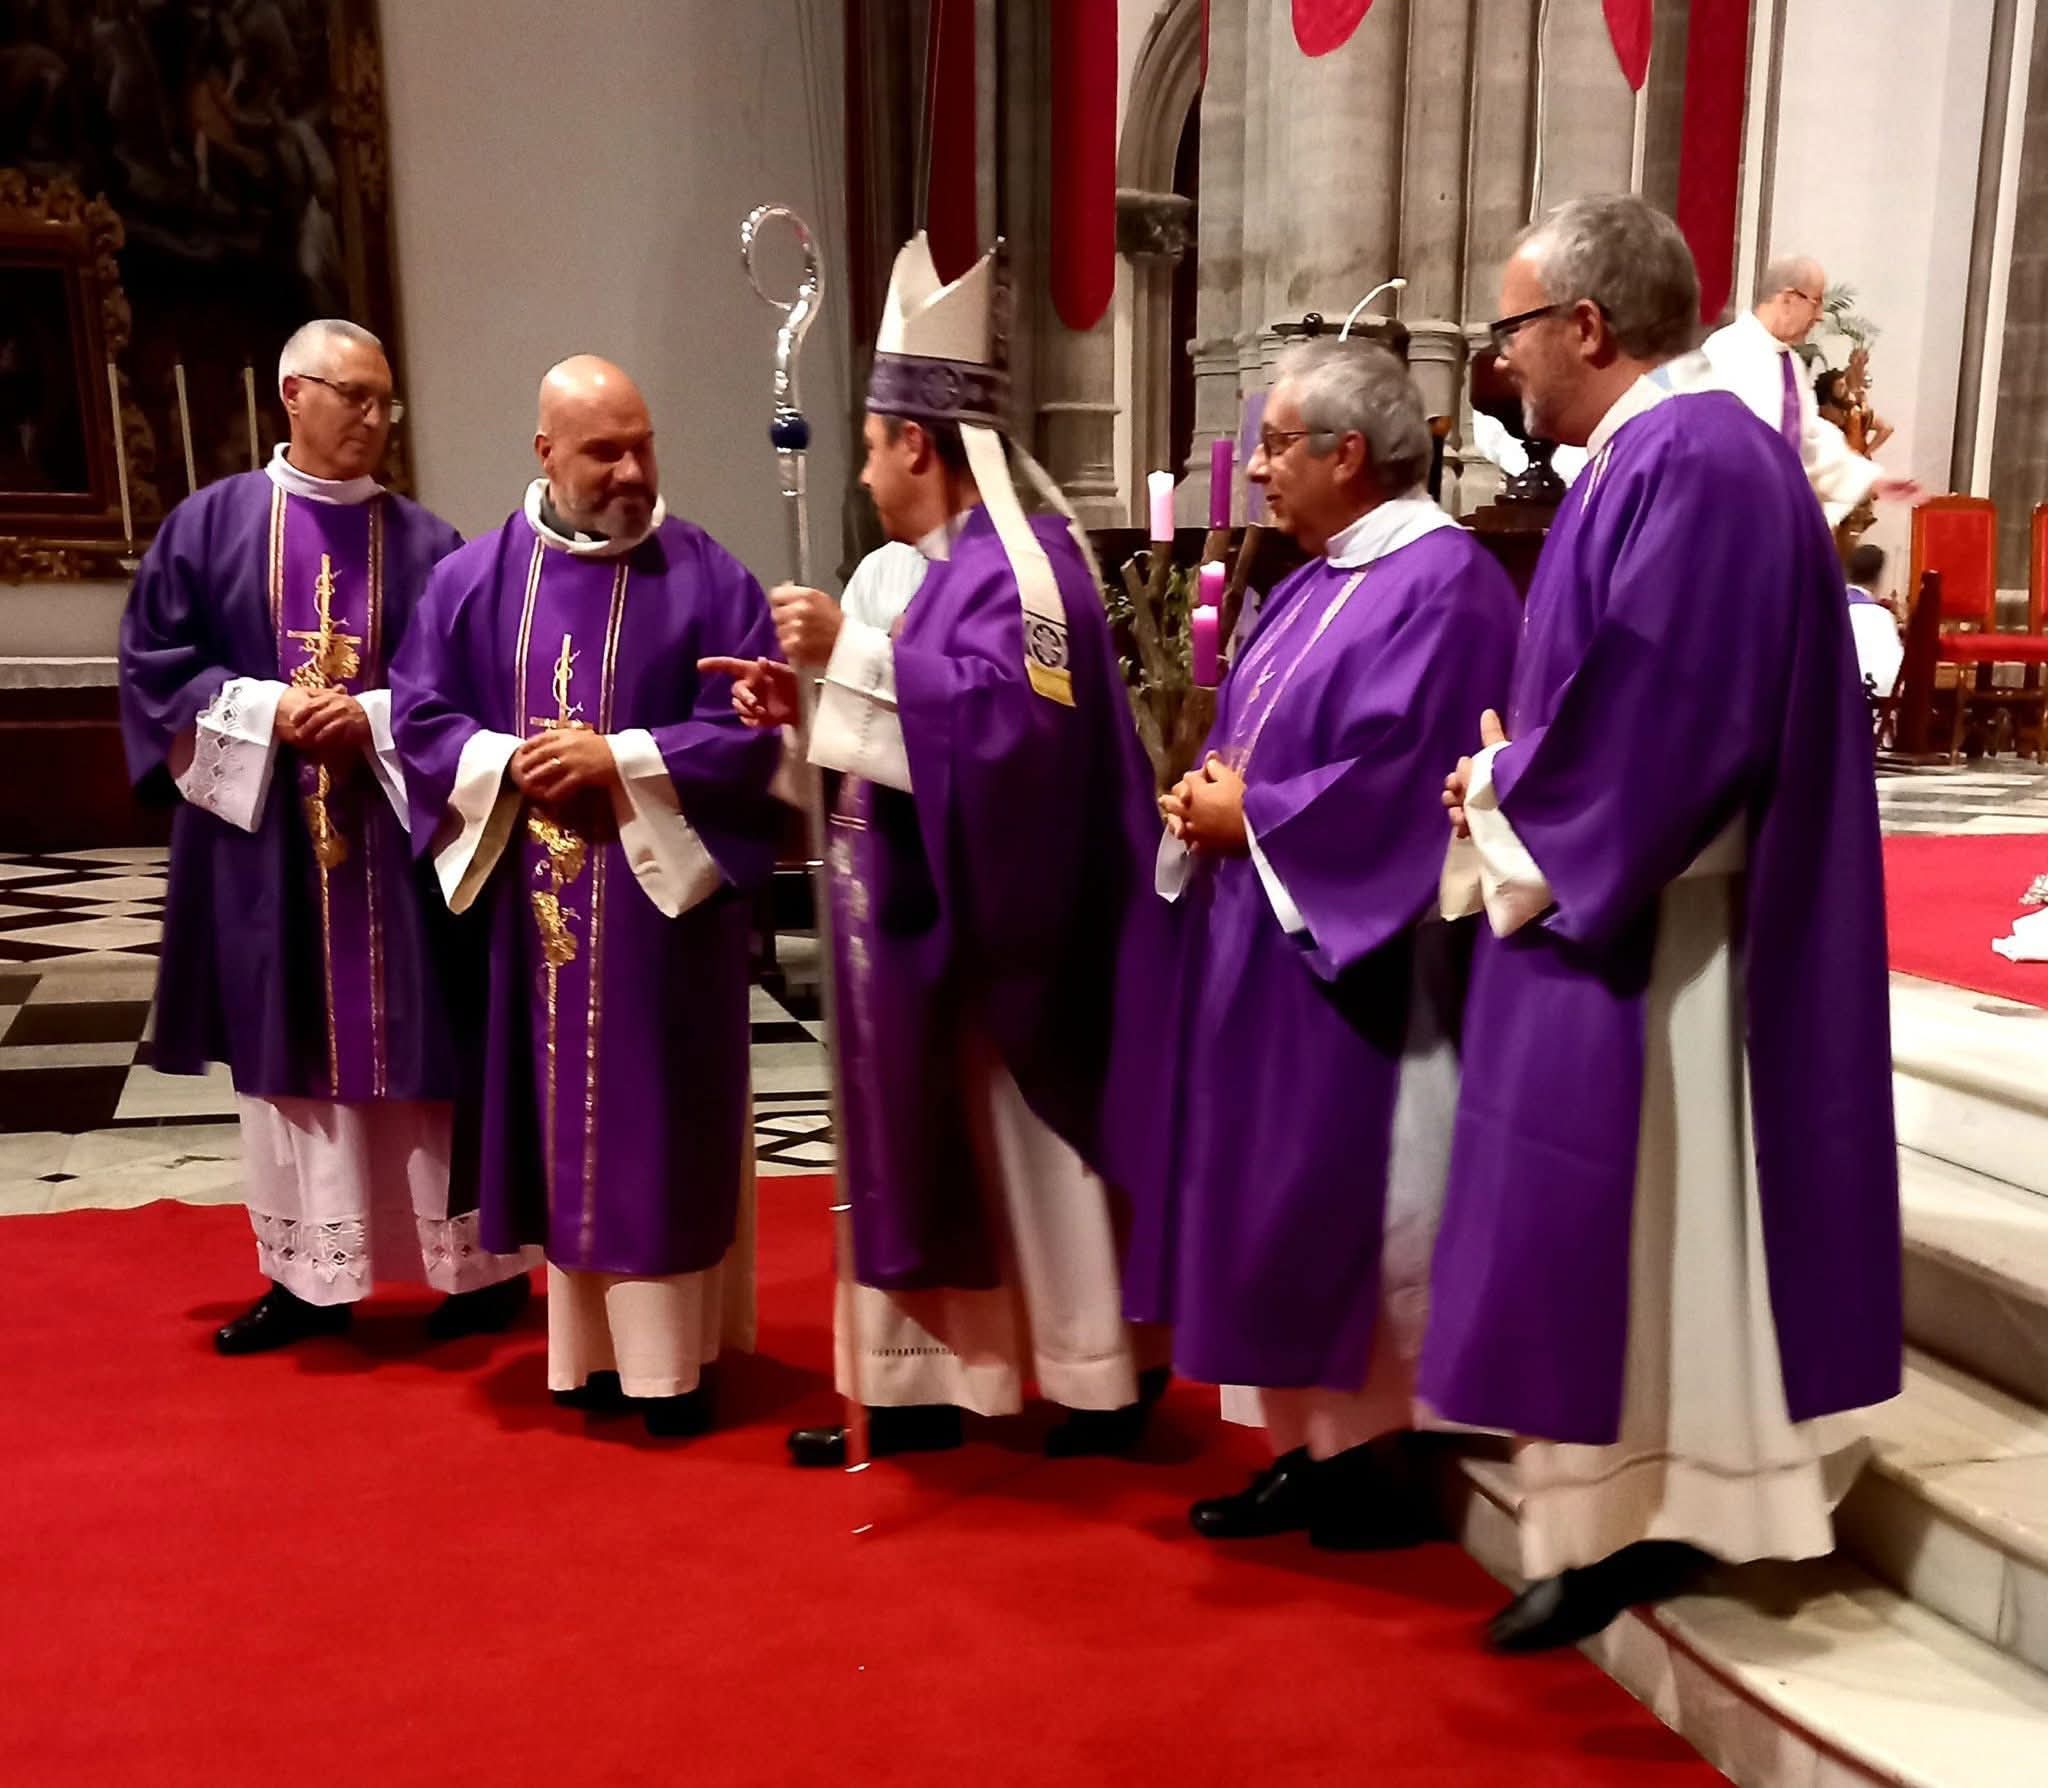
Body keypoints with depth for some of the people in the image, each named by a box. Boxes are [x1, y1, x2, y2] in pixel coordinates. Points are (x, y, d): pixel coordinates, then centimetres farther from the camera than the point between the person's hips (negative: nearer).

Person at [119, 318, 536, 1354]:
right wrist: (266, 711, -12)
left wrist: (375, 719, -15)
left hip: (397, 834, -1)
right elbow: (153, 659, 2)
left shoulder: (423, 541, 3)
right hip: (265, 834, 1)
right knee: (289, 1057, 8)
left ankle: (481, 1265, 14)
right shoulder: (209, 523, 5)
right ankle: (308, 1277, 19)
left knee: (418, 1048, 2)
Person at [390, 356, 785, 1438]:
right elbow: (419, 717, 5)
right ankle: (591, 1344, 24)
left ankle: (671, 1356, 14)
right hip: (537, 904, 3)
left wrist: (618, 759, -17)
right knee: (566, 1125, 10)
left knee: (664, 1130, 3)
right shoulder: (474, 579, 6)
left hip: (665, 897, -3)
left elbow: (750, 730, -8)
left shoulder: (707, 576, -3)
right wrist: (508, 765, -13)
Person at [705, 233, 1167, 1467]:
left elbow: (1004, 715, -30)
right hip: (919, 918, 9)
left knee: (1022, 1154, 2)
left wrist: (852, 653, -29)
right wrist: (809, 703, 5)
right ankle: (922, 1384, 22)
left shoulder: (1021, 560, -16)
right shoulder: (932, 565, 13)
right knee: (921, 1150, 12)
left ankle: (1103, 1381, 19)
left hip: (992, 929, -9)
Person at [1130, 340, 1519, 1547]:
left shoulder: (1443, 582, -14)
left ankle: (1377, 1458, 15)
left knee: (1350, 1210, 0)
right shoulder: (1316, 580, 16)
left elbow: (1394, 781, -23)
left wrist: (1250, 817, -13)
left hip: (1352, 957, -9)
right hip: (1270, 944, 10)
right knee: (1274, 1207, 12)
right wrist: (1214, 798, -2)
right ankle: (1308, 1451, 23)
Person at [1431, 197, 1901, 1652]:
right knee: (1621, 1234, 16)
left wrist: (1507, 806, -11)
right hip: (1613, 915, 10)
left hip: (1645, 942, -10)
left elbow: (1653, 722, -25)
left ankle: (1642, 1523, 16)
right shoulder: (1664, 454, 13)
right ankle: (1642, 1504, 29)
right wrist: (1513, 783, 4)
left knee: (1631, 1231, 1)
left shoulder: (1691, 464, -19)